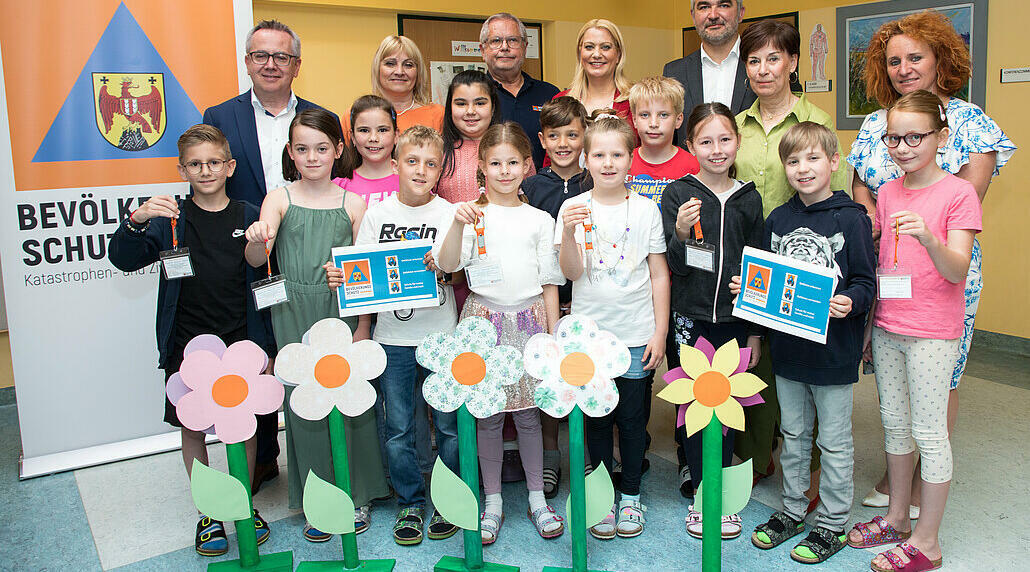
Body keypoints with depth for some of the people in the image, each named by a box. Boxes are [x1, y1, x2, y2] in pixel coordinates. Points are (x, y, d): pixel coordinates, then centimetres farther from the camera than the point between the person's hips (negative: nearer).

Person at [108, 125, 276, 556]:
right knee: (192, 428, 8)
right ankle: (208, 514, 26)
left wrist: (266, 349, 1)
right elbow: (123, 260, -9)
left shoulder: (250, 218, 2)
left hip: (241, 342, 0)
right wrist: (136, 221, -28)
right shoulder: (170, 220, 1)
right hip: (188, 345, 0)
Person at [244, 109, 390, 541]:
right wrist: (257, 240, -33)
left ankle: (358, 495, 23)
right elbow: (256, 259, -10)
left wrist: (363, 325, -7)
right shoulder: (279, 200, 2)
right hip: (295, 315, 0)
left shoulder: (352, 204, 3)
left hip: (344, 313, 0)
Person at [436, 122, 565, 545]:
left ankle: (537, 499, 24)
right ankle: (492, 502, 21)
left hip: (529, 320, 1)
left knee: (528, 413, 8)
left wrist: (552, 335, 5)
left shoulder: (540, 220, 6)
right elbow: (446, 265, -11)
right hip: (484, 319, -1)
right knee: (489, 416, 6)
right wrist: (458, 225, -26)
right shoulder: (473, 214, 1)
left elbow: (550, 283, 8)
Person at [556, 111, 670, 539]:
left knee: (633, 417, 9)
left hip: (637, 335, 0)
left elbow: (660, 275, 3)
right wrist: (568, 235, -25)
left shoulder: (646, 210, 1)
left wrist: (660, 332, 0)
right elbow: (572, 273, -7)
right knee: (597, 418, 9)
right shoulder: (574, 209, -1)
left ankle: (631, 495, 27)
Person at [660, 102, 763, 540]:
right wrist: (681, 233, -25)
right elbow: (675, 267, -6)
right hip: (689, 319, -2)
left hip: (733, 321, 2)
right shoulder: (677, 194, -3)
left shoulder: (748, 199, 5)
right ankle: (698, 492, 20)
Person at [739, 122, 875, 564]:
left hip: (833, 349, -5)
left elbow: (866, 283, -10)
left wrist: (849, 303, -29)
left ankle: (833, 523, 25)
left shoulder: (850, 218, -9)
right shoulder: (777, 220, 6)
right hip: (787, 347, 5)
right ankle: (793, 510, 35)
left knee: (834, 441, 9)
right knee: (793, 434, 18)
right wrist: (745, 288, -5)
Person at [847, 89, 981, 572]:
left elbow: (957, 271, -17)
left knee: (929, 432, 1)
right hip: (886, 326, 6)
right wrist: (867, 320, 14)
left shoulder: (958, 192, -9)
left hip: (932, 332, -6)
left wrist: (927, 237, -35)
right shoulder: (887, 192, 8)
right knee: (894, 423, 15)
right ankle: (896, 518, 31)